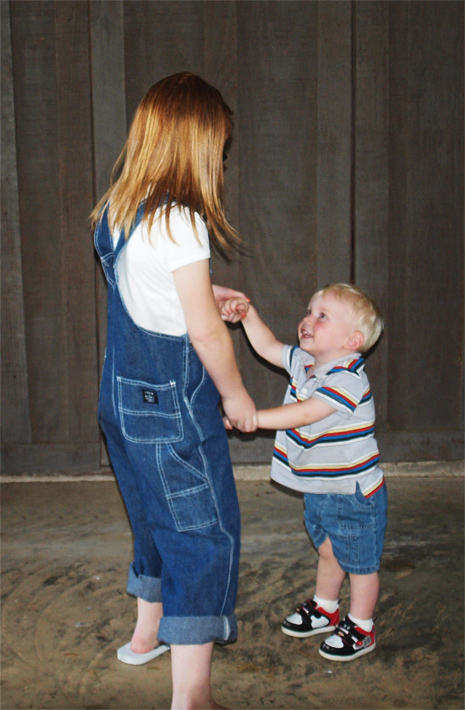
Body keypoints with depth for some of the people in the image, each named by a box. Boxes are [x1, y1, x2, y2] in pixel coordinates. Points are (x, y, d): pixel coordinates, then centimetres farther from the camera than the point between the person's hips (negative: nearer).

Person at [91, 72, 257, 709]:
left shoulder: (114, 212, 5)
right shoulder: (180, 222, -21)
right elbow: (205, 330, -18)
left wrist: (204, 290, 22)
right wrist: (235, 395, -4)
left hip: (123, 399, 9)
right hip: (174, 406, -9)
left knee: (159, 518, 25)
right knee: (207, 534, 1)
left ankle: (147, 634, 44)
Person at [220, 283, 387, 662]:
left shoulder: (347, 378, -27)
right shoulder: (304, 361, 1)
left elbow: (303, 414, -32)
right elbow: (269, 347, 14)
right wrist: (248, 315, -2)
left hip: (355, 493, -8)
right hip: (319, 488, 8)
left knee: (360, 561, 8)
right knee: (328, 551, 26)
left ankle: (360, 628, 25)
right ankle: (325, 608, 45)